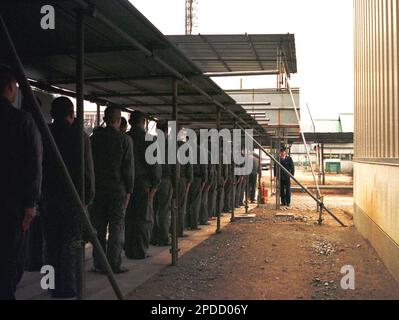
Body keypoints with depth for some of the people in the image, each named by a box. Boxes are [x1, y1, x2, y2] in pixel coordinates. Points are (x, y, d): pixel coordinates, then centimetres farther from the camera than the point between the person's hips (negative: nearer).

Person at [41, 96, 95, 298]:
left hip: (48, 197, 4)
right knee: (70, 244, 2)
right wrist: (88, 196, -1)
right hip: (73, 197, -4)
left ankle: (53, 285, 19)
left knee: (51, 244, 12)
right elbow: (87, 170, -10)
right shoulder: (79, 136, -10)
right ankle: (66, 287, 4)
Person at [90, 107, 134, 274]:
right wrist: (129, 190, 0)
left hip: (97, 188, 3)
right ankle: (114, 264, 3)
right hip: (117, 189, -3)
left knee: (98, 227, 8)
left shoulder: (94, 138, 2)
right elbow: (128, 168, -6)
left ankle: (98, 264, 11)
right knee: (116, 227, 3)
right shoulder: (125, 139, -6)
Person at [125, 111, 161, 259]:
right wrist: (155, 183, -5)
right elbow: (154, 163, -13)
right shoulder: (147, 139, -9)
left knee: (129, 218, 14)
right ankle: (140, 251, 4)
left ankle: (129, 249, 21)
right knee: (144, 218, 3)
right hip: (143, 184, -5)